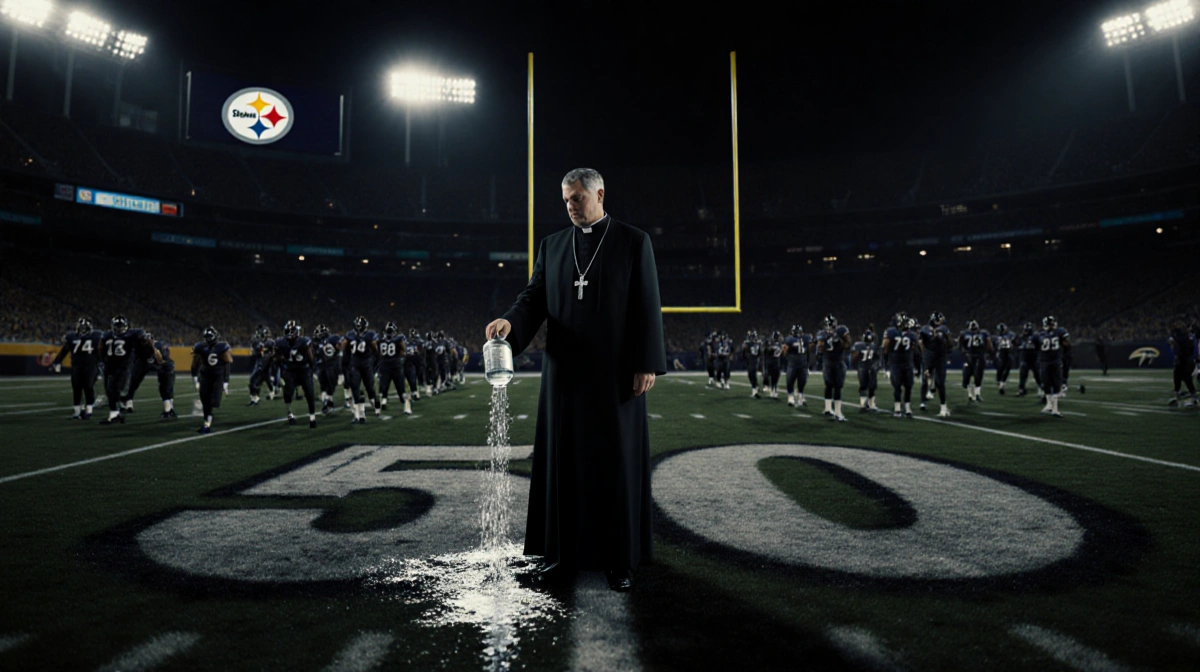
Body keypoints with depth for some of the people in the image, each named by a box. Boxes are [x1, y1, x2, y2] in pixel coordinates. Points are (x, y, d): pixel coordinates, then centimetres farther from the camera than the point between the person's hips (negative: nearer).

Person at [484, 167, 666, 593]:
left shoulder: (633, 241, 1)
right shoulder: (552, 245, 11)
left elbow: (647, 306, -4)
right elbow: (534, 297, 4)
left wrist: (647, 364, -10)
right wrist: (510, 322, -17)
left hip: (616, 374, -3)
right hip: (566, 373, 4)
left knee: (617, 463, 4)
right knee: (563, 461, 8)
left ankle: (620, 558, 16)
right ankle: (564, 553, 21)